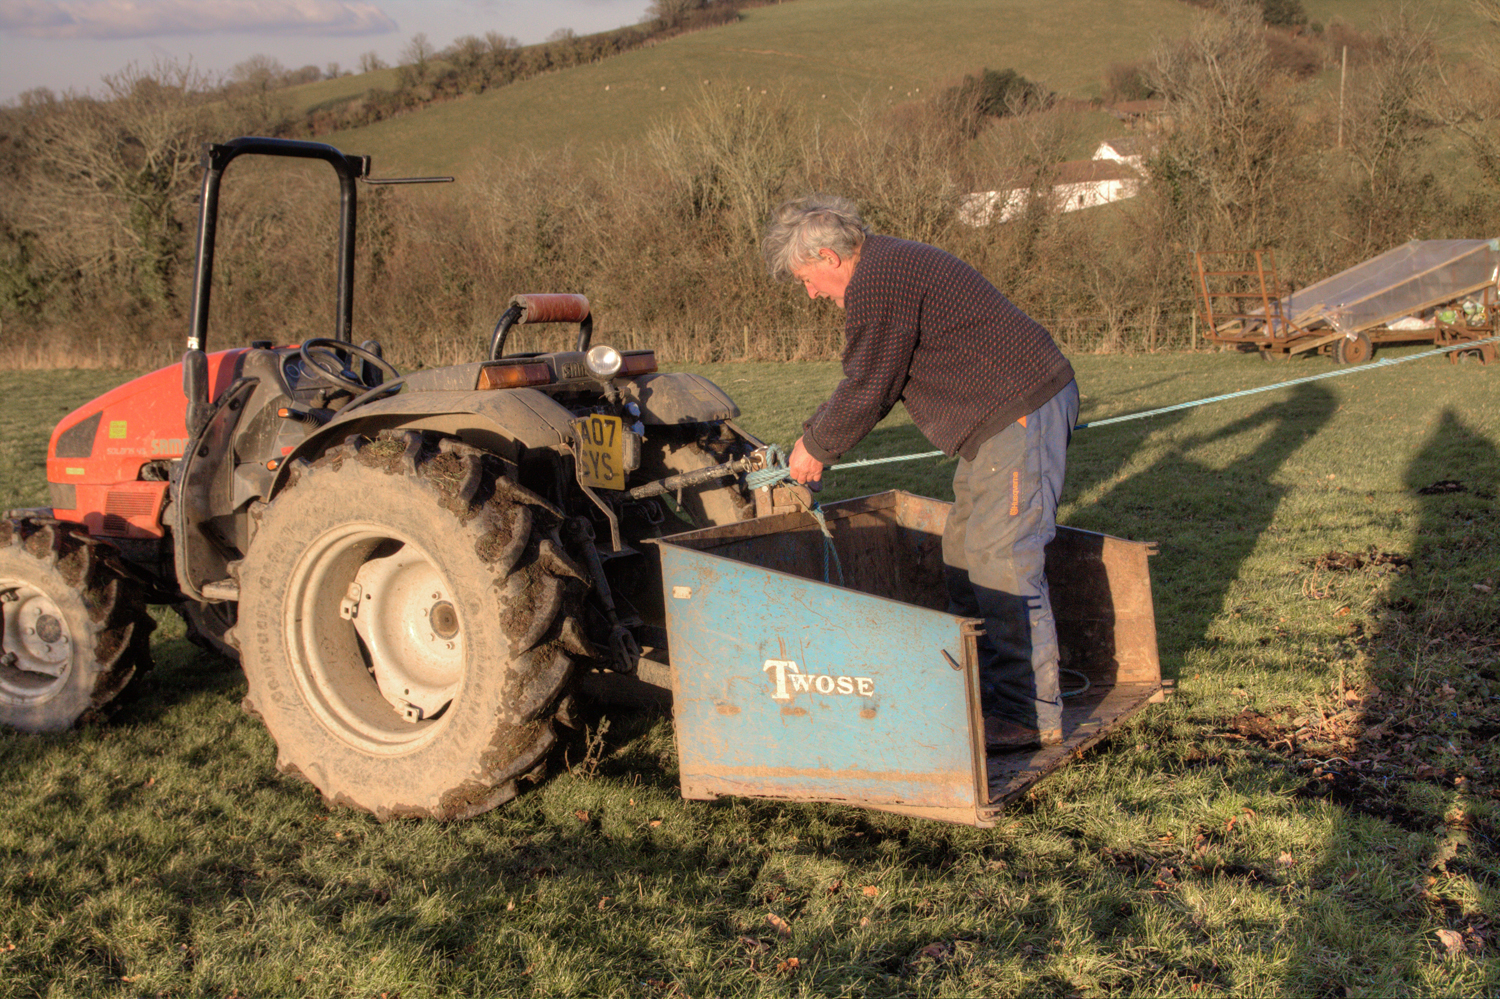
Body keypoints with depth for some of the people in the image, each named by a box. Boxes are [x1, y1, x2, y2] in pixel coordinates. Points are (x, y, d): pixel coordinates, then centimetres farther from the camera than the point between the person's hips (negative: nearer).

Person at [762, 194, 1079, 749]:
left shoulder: (877, 284, -17)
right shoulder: (893, 265, 18)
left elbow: (867, 390, -15)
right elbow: (868, 384, 22)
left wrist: (816, 447, 0)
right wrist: (817, 441, 19)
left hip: (1021, 413, -11)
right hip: (1004, 415, 11)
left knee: (1000, 559, -10)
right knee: (964, 549, 15)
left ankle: (1030, 714, -4)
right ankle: (979, 687, 24)